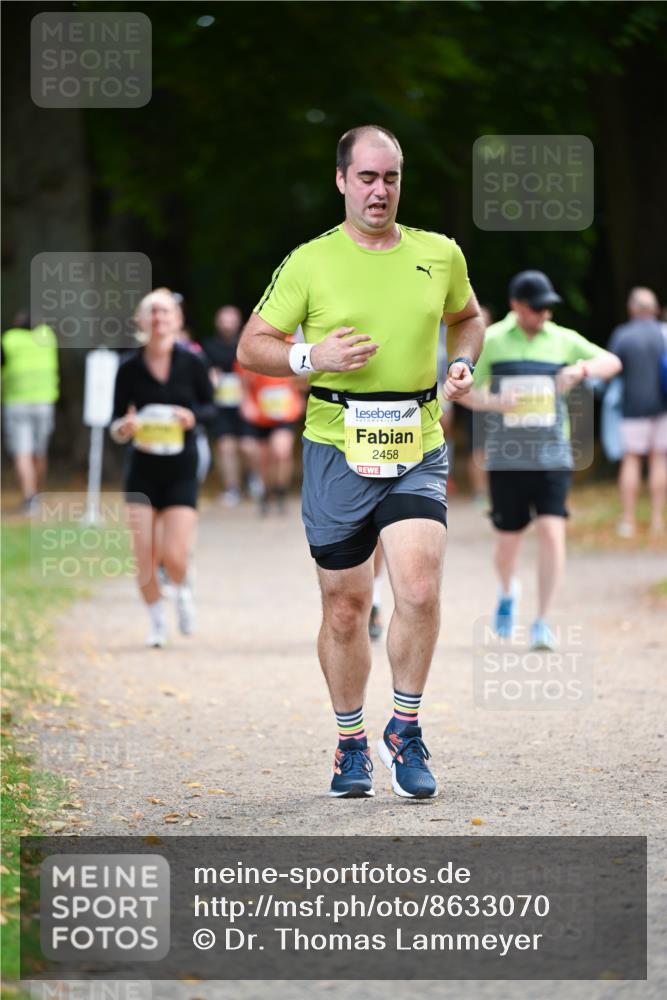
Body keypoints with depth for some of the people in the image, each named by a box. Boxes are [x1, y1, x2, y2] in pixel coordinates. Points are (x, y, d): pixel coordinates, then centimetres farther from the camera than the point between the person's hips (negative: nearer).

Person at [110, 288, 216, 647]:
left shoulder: (191, 363, -5)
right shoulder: (129, 368, -4)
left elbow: (211, 407, 6)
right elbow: (116, 425, 2)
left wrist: (194, 415, -15)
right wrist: (124, 428, -21)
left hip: (181, 470, -1)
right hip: (142, 470, 1)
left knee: (174, 556, -11)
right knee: (144, 558, -3)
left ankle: (183, 591, 25)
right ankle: (157, 622, 21)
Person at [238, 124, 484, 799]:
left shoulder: (440, 255, 7)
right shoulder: (309, 263, 0)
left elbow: (468, 317, 27)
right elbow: (251, 347, 3)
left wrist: (462, 363, 7)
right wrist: (310, 357, -14)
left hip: (418, 449, 1)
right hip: (337, 447, -1)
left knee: (420, 588, -17)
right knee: (345, 608, 6)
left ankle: (405, 731, 1)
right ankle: (351, 743, 24)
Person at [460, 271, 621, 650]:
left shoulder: (563, 341, 5)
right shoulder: (491, 342, 1)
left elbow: (613, 363, 3)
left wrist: (582, 369, -18)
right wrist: (493, 402, -17)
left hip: (552, 458, 0)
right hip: (506, 459, 0)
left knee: (552, 533, -14)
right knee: (508, 540, 7)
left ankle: (543, 623, -9)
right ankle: (508, 591, 40)